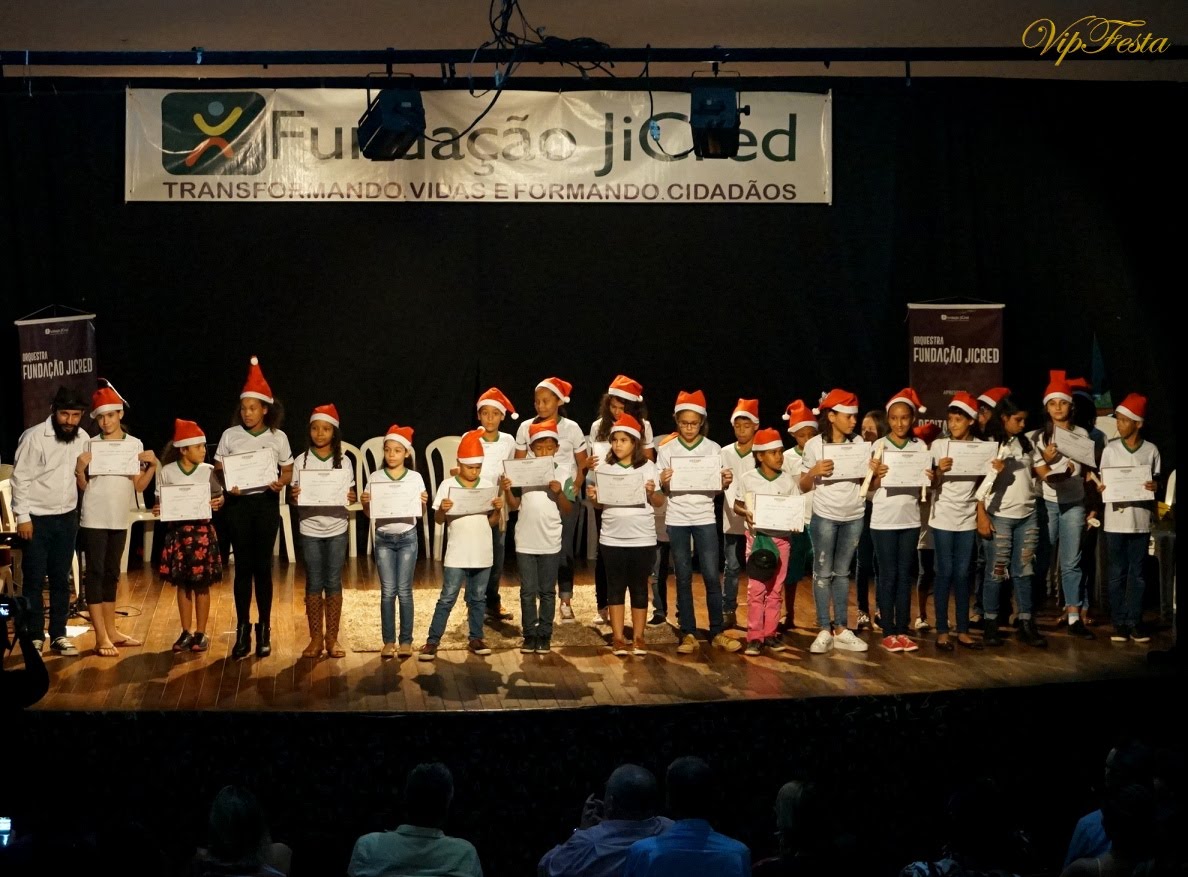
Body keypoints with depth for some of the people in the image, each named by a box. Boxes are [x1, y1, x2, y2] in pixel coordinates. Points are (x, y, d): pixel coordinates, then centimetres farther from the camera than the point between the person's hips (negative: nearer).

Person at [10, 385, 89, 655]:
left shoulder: (82, 438, 3)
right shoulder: (34, 437, -14)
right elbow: (20, 479, -12)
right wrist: (22, 517, -14)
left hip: (67, 518, 5)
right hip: (37, 519, -5)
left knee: (61, 579, 9)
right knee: (34, 579, 1)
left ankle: (58, 635, 17)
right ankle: (34, 637, 9)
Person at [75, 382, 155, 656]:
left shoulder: (135, 444, 4)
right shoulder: (90, 445, -5)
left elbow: (139, 486, 5)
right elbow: (83, 486, -3)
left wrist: (153, 466, -9)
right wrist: (80, 468, -20)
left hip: (119, 518, 4)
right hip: (94, 518, -4)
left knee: (111, 573, 14)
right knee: (95, 572, -5)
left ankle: (111, 630, 22)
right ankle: (101, 637, -5)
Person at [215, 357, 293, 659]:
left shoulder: (278, 437, 1)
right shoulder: (230, 435, 2)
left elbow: (288, 471, 7)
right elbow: (218, 470, 5)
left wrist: (280, 482, -15)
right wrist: (227, 485, -15)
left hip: (266, 503, 0)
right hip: (239, 504, 0)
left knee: (262, 566, 3)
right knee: (243, 566, 2)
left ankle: (264, 630, 12)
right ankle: (242, 631, 10)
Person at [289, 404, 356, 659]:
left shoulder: (344, 463, 2)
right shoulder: (301, 462, 0)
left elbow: (350, 495, 6)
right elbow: (293, 497, 3)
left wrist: (352, 498, -16)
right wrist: (293, 496, -19)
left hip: (337, 529, 0)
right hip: (310, 529, 0)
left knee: (333, 583, 4)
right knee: (313, 584, 4)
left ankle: (332, 638, 12)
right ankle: (315, 638, 11)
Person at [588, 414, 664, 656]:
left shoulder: (647, 467, -1)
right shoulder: (604, 468, 3)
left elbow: (659, 502, 1)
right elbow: (599, 505, 7)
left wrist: (652, 492, -19)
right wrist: (593, 497, -14)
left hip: (642, 538, -1)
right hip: (612, 538, 1)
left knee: (639, 587, 6)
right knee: (616, 587, 5)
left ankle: (638, 638, 14)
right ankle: (618, 638, 11)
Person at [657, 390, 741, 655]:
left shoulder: (713, 449, 2)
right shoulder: (666, 450, 2)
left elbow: (718, 488, 6)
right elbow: (662, 491, 4)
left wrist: (726, 482, -16)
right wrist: (663, 482, -18)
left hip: (704, 518, 0)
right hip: (677, 519, 0)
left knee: (712, 575, -3)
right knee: (683, 577, 3)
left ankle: (718, 632, 5)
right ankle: (688, 633, 7)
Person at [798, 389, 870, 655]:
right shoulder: (815, 445, -5)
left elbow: (865, 483, 10)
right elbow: (804, 486, -1)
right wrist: (814, 471, -20)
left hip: (853, 518, 3)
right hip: (825, 517, -3)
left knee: (842, 573, 9)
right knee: (823, 573, 1)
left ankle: (840, 629, 12)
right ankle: (824, 631, 4)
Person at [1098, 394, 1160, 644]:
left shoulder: (1151, 451, 1)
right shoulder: (1110, 450, 2)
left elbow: (1156, 482, 9)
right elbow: (1103, 484, 6)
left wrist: (1154, 486, -13)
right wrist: (1101, 489, -15)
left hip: (1141, 520, 0)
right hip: (1115, 519, 0)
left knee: (1137, 574, 4)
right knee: (1117, 573, 4)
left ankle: (1135, 622, 9)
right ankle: (1119, 622, 9)